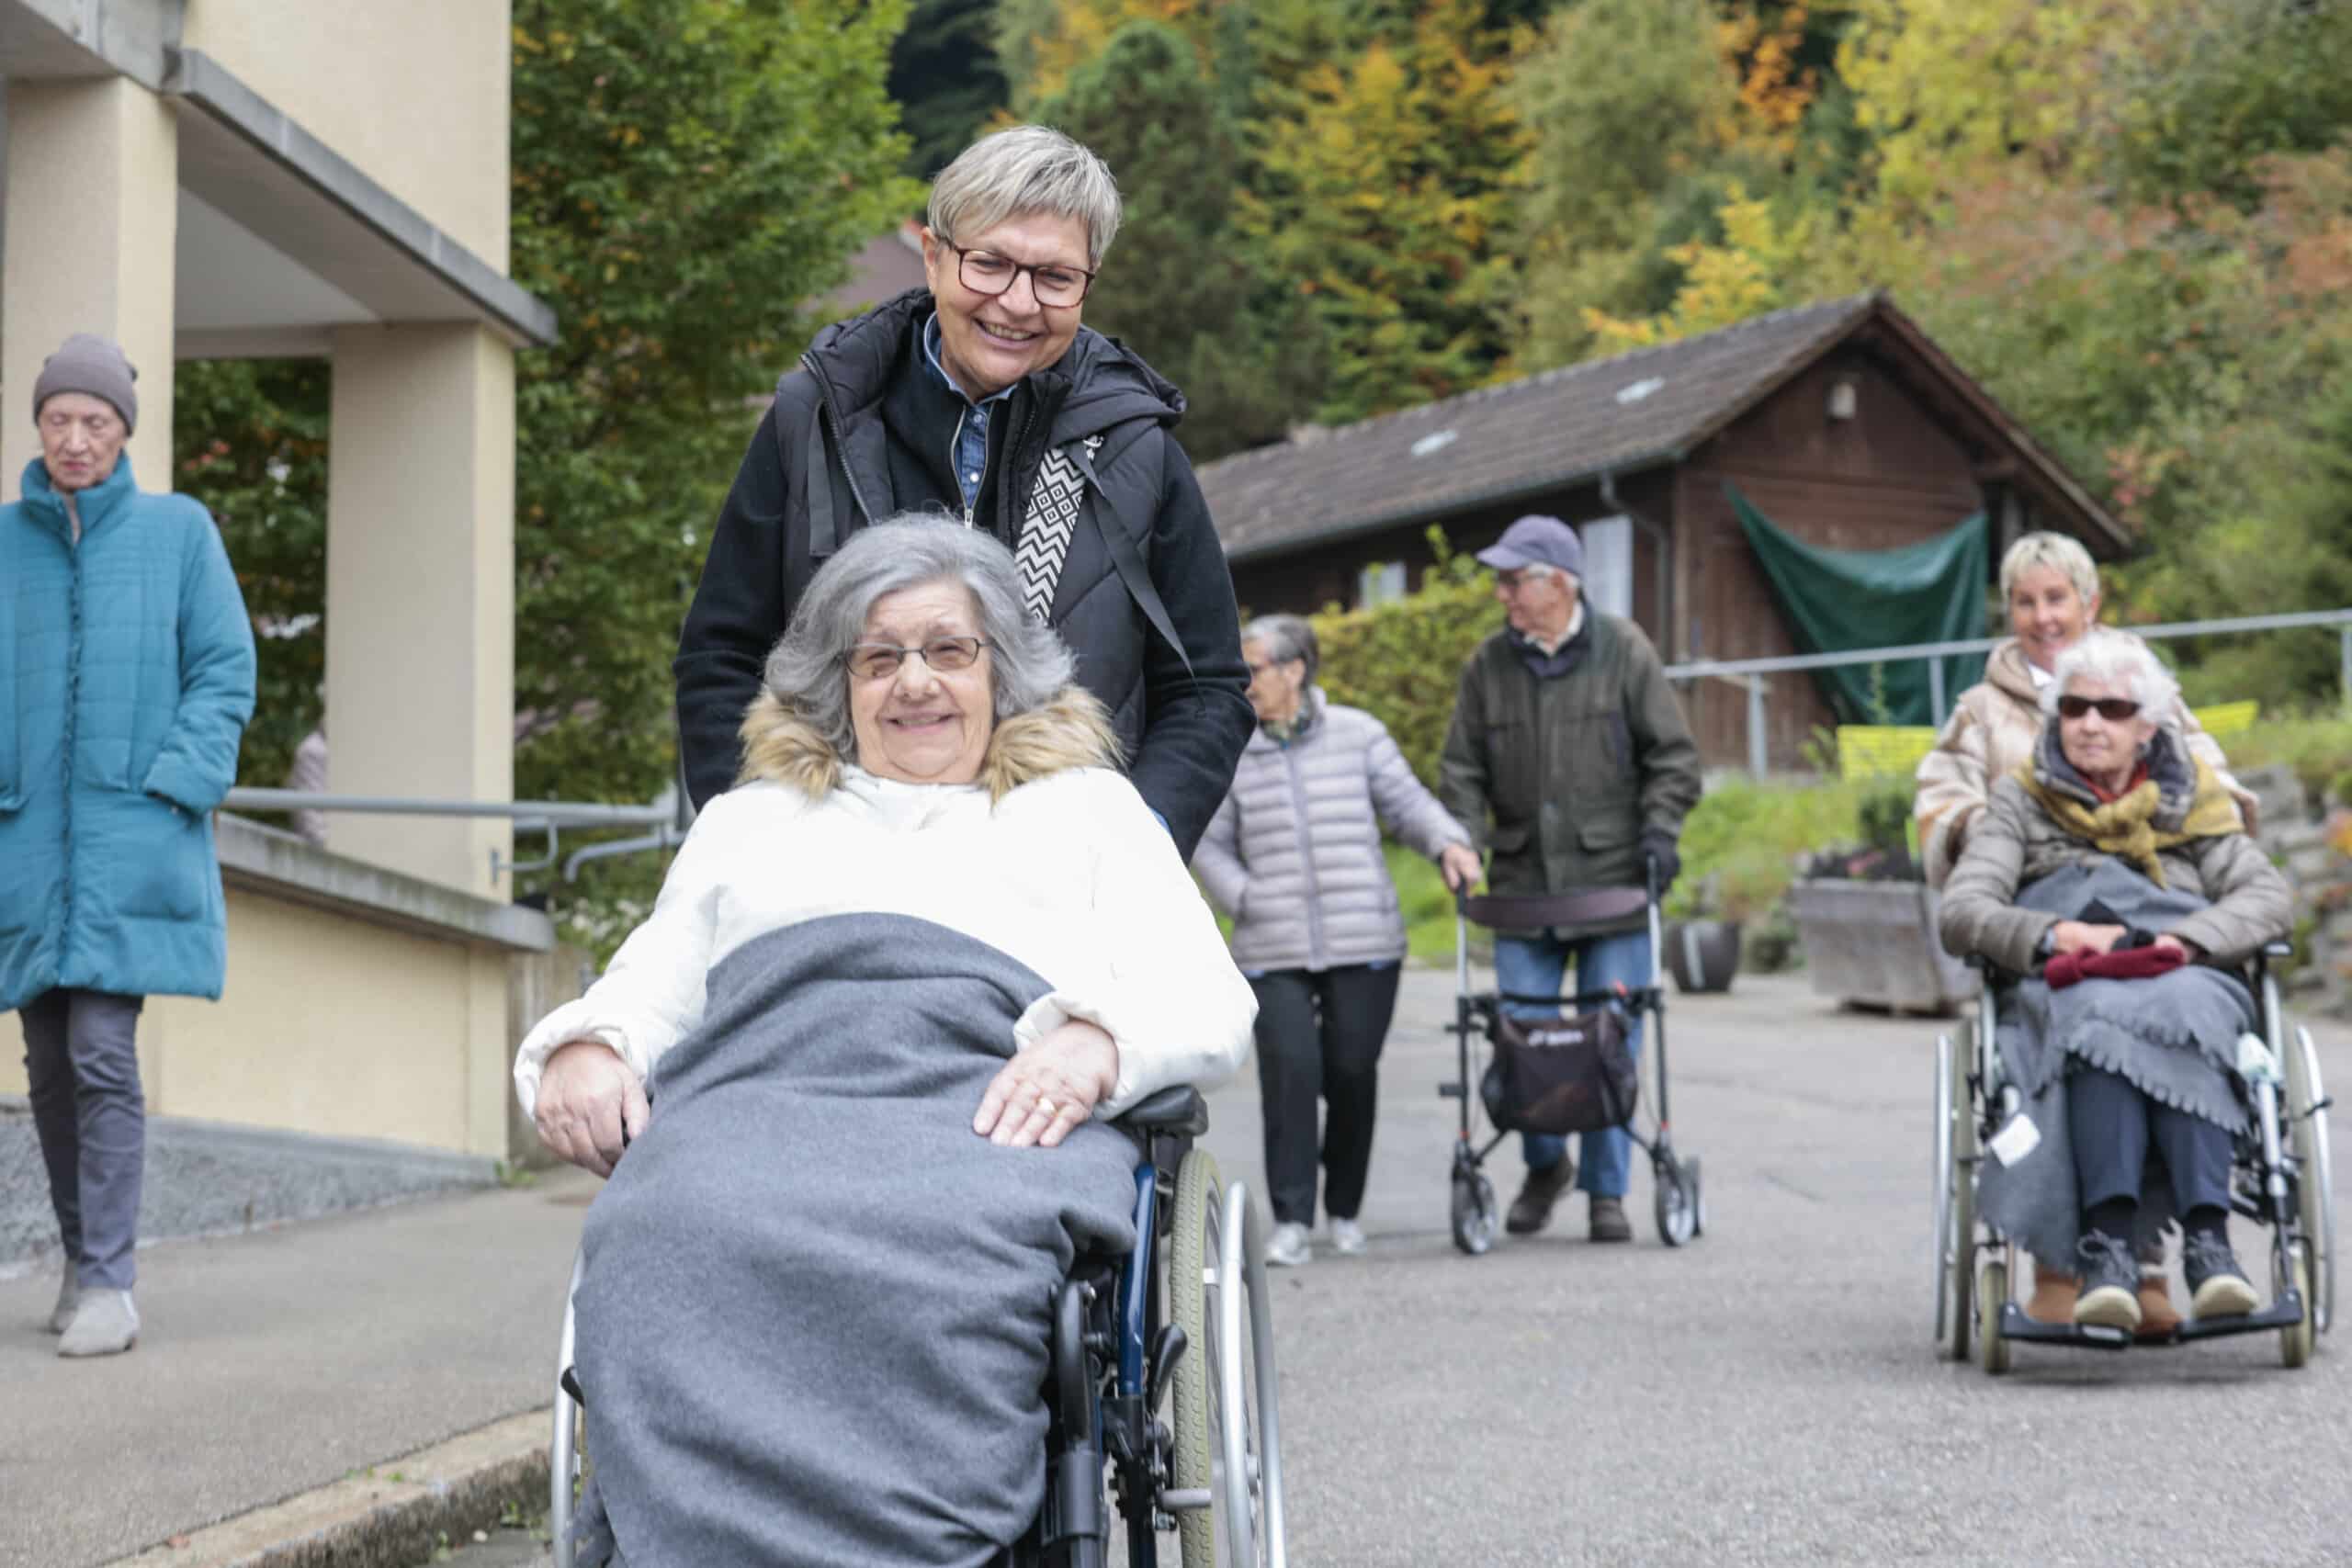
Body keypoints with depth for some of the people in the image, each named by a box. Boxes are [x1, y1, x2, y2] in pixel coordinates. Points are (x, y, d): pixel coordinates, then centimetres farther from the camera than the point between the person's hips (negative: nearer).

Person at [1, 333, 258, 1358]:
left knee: (103, 1054, -11)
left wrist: (173, 789, -9)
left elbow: (225, 673, 2)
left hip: (132, 840, -3)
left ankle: (111, 1287, -8)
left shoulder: (178, 532, 2)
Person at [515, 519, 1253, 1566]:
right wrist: (582, 1046, 5)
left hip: (988, 1096, -2)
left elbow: (1208, 999, 18)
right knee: (683, 1241, -38)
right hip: (757, 1087, 2)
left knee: (936, 1252, -42)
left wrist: (1097, 1036, -6)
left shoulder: (1085, 804, 32)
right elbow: (644, 989, 31)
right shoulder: (747, 819, 40)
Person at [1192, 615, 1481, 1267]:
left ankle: (1345, 1208, 22)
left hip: (1364, 943, 0)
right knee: (1290, 1069, -13)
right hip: (1274, 950, 0)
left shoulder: (1357, 735, 6)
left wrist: (1448, 843, -10)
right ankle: (1291, 1218, -7)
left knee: (1353, 1072, 3)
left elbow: (1407, 803, 9)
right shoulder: (1232, 753, 7)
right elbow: (1209, 845, 12)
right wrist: (1244, 900, -3)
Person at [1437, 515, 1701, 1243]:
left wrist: (1659, 830, -9)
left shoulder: (1624, 653, 1)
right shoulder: (1488, 665, 7)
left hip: (1613, 882, -2)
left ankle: (1607, 1191, 11)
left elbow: (1672, 756, 3)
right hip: (1523, 884, 2)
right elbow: (1463, 768, 12)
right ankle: (1544, 1164, 26)